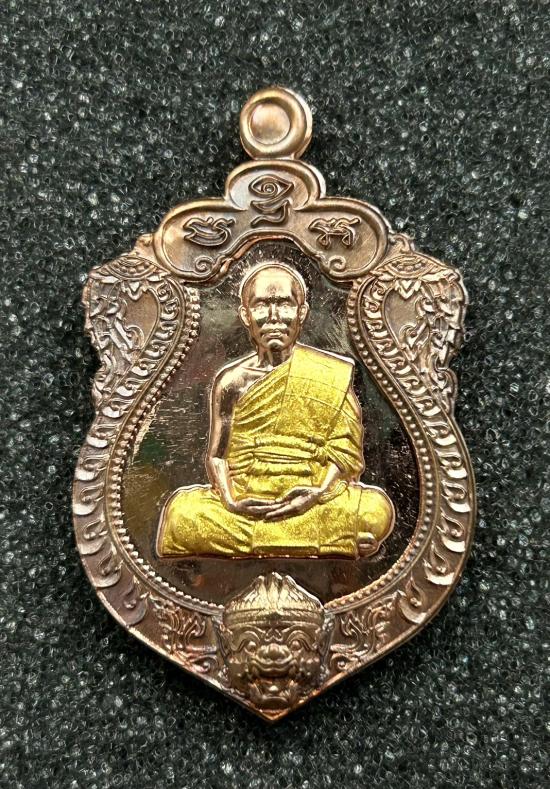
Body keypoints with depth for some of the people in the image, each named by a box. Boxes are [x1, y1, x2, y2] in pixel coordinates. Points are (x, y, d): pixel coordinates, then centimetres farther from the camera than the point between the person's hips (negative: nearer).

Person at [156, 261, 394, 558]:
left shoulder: (332, 374, 3)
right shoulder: (231, 380, 6)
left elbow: (345, 450, 0)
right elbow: (217, 454, 6)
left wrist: (319, 494, -17)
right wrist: (231, 502, -13)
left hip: (311, 498, -1)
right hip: (244, 504, 1)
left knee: (376, 510, -29)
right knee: (182, 514, -26)